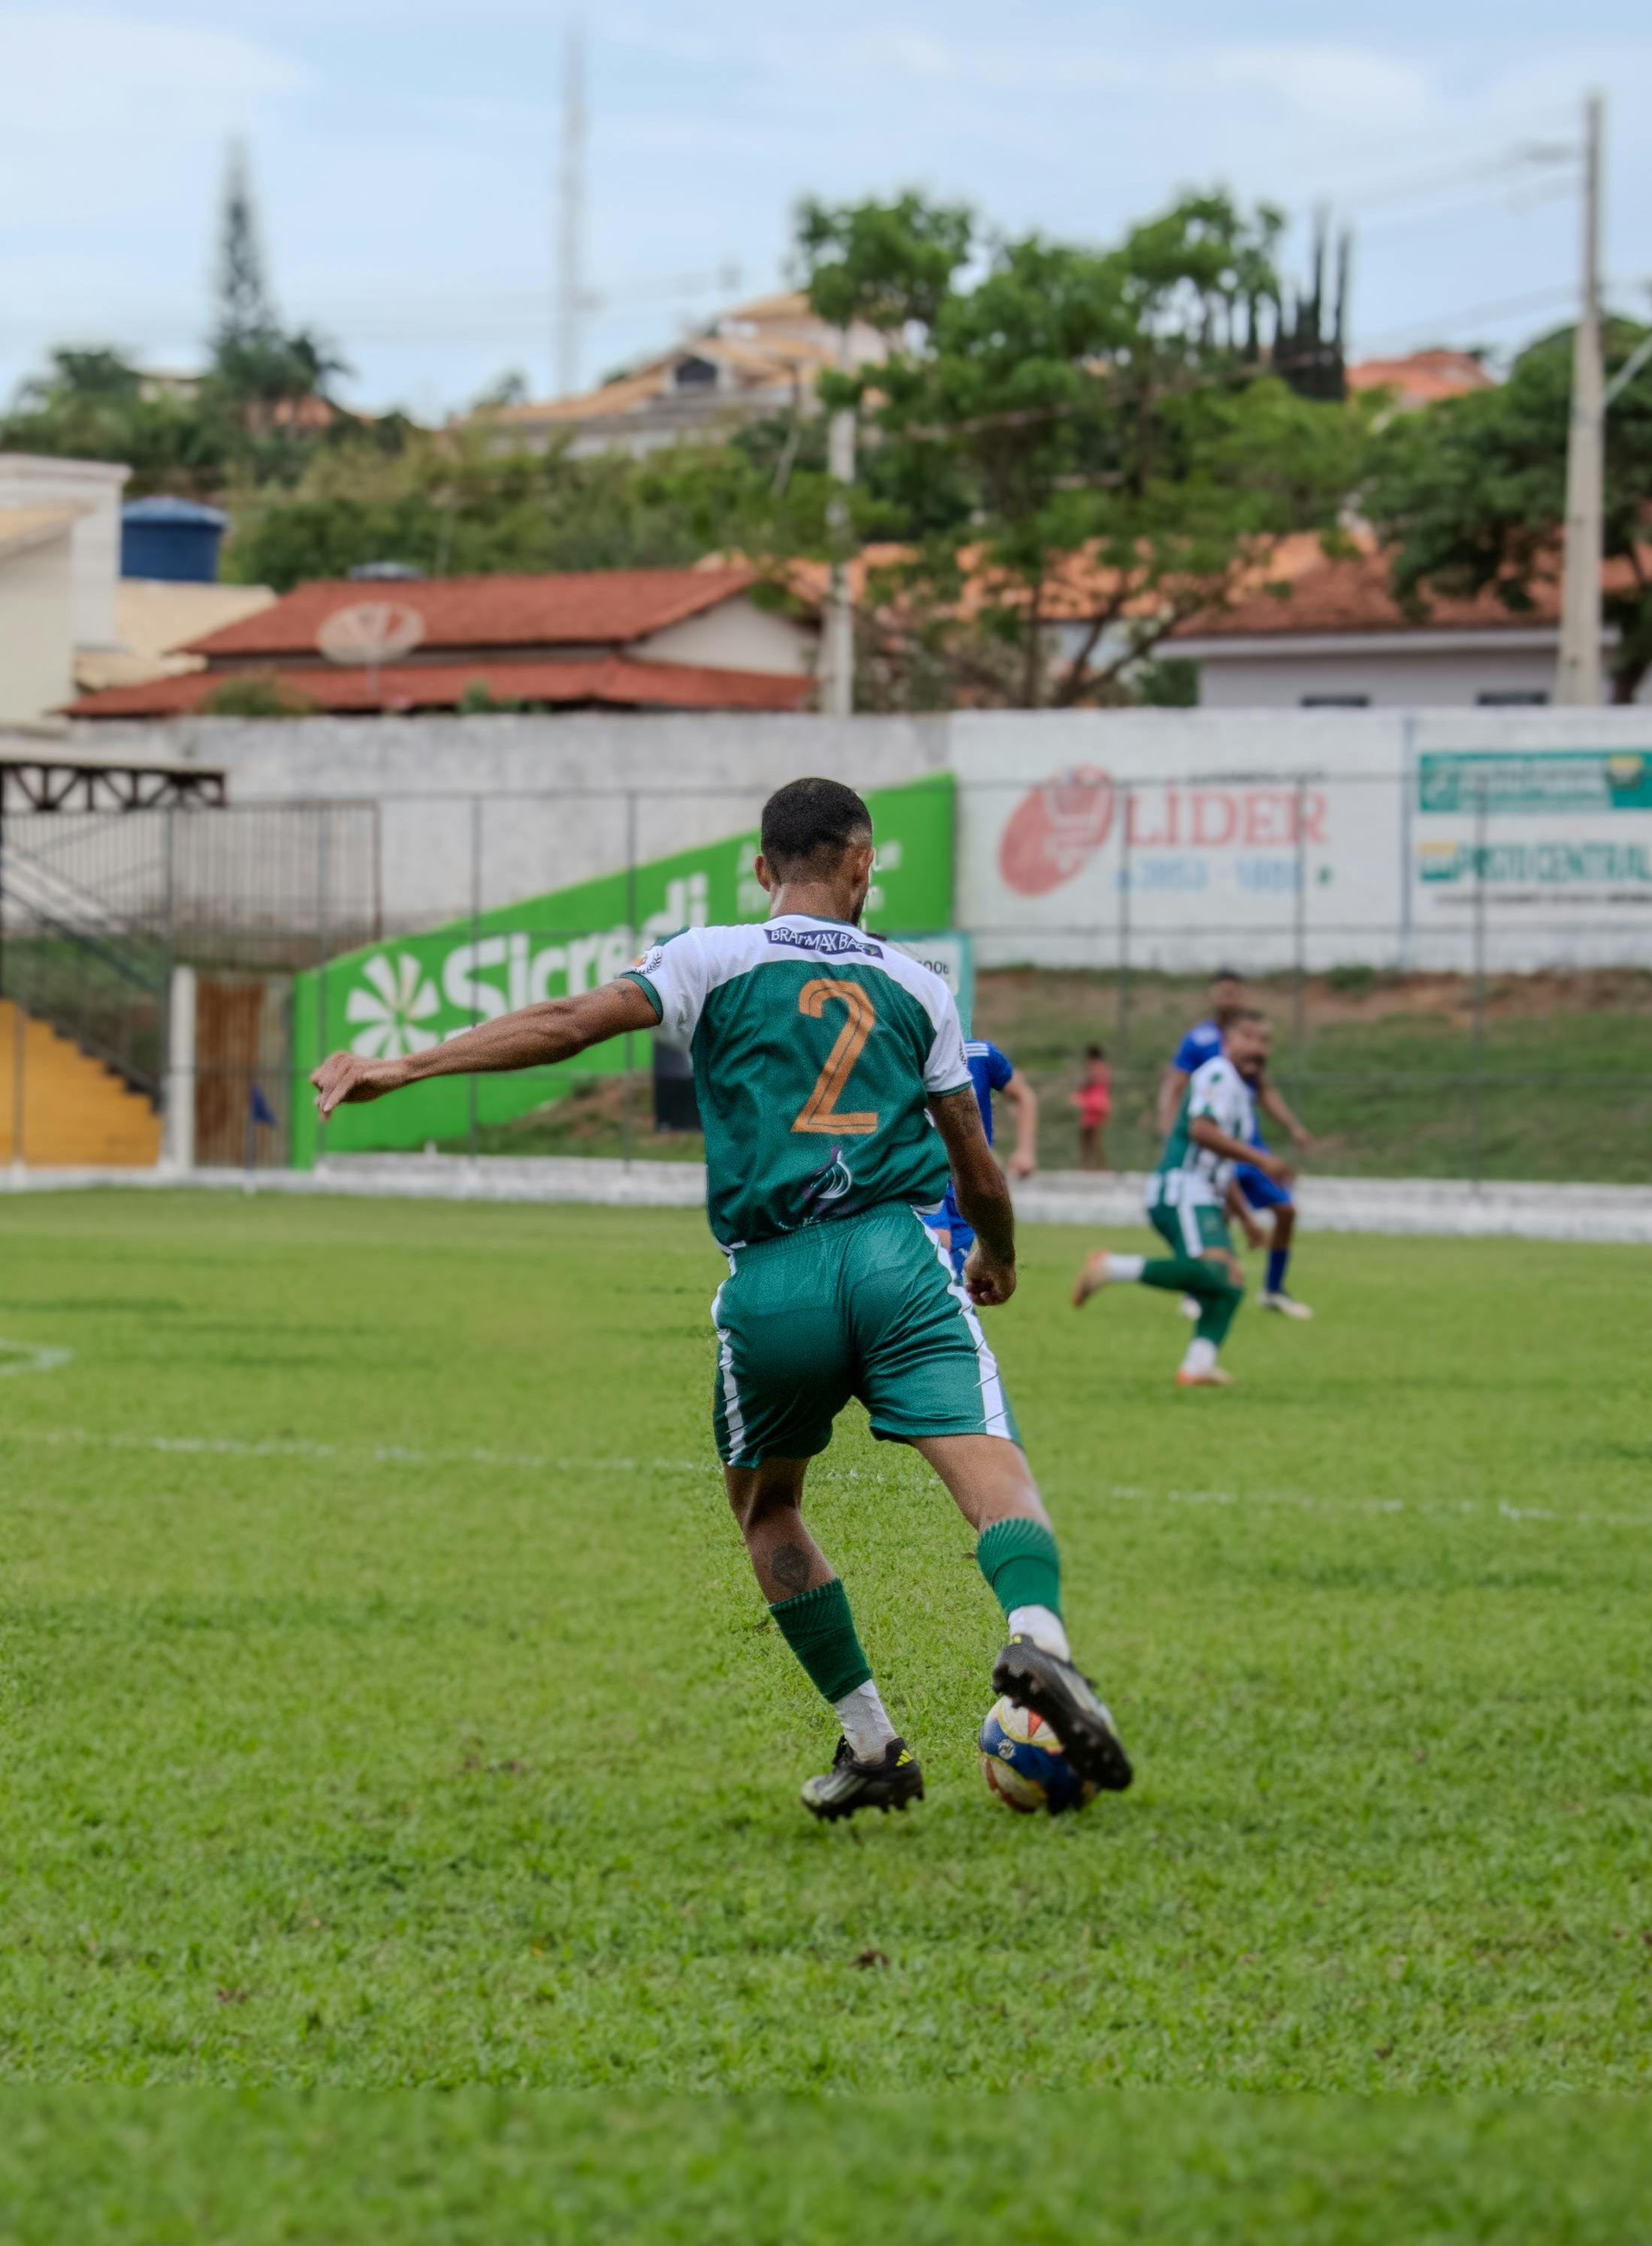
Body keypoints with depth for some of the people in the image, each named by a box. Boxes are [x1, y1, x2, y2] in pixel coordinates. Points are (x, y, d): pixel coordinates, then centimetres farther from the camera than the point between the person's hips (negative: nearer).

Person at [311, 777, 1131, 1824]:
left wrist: (399, 1068, 0)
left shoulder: (715, 959, 12)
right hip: (900, 1256, 0)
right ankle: (1039, 1637, -44)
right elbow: (977, 1168, 22)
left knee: (766, 1504, 22)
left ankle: (871, 1740, 19)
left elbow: (571, 1023, -2)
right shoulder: (916, 986, 18)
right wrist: (998, 1261, 43)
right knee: (993, 1466, -13)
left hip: (773, 1282, 0)